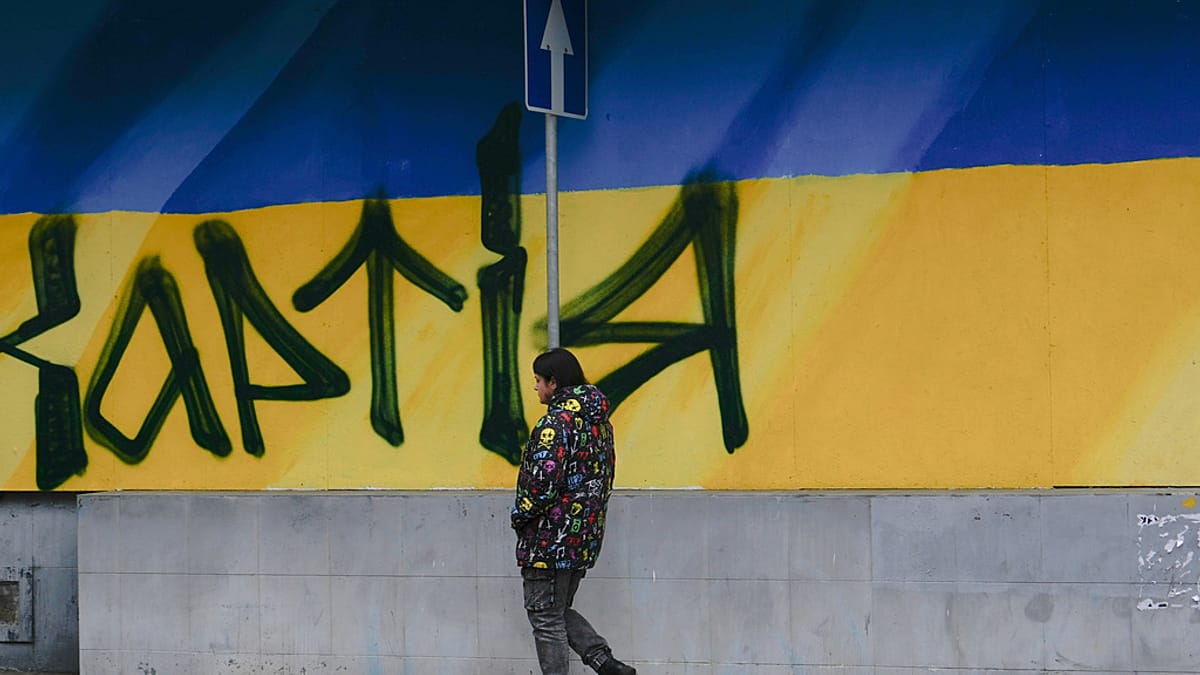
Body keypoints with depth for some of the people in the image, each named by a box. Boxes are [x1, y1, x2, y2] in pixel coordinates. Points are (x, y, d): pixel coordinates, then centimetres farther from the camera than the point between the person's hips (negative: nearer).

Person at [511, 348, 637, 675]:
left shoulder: (555, 423, -18)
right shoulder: (599, 420, 11)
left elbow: (544, 481, -23)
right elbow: (606, 472, 17)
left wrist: (519, 517, -7)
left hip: (550, 540, -9)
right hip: (585, 538, 9)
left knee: (546, 618, 1)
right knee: (560, 611, 20)